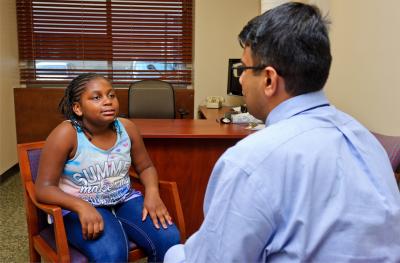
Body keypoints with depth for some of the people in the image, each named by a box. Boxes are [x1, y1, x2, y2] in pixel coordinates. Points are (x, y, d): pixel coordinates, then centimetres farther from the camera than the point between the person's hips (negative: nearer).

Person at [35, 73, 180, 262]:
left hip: (124, 200, 4)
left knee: (169, 238, -17)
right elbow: (44, 188, -15)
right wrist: (82, 207, -32)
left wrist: (152, 192, -12)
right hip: (80, 207, -4)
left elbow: (146, 167, 9)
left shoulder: (127, 128, -3)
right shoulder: (66, 134, -15)